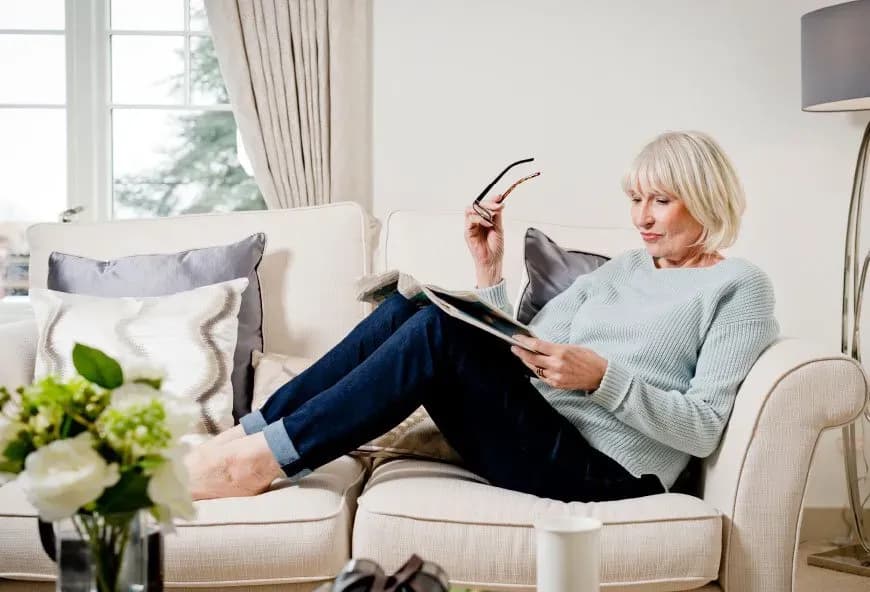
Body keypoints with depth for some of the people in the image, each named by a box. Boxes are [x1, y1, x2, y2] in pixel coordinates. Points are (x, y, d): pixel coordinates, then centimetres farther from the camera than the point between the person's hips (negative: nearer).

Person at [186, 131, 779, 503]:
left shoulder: (739, 287, 3)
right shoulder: (619, 269, 21)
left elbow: (702, 429, -8)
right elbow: (515, 361, 12)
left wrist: (602, 377, -20)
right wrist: (491, 269, 3)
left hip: (604, 472, -6)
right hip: (536, 438, 7)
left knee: (441, 331, -26)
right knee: (406, 309, -12)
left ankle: (267, 457, -20)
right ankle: (248, 436, -11)